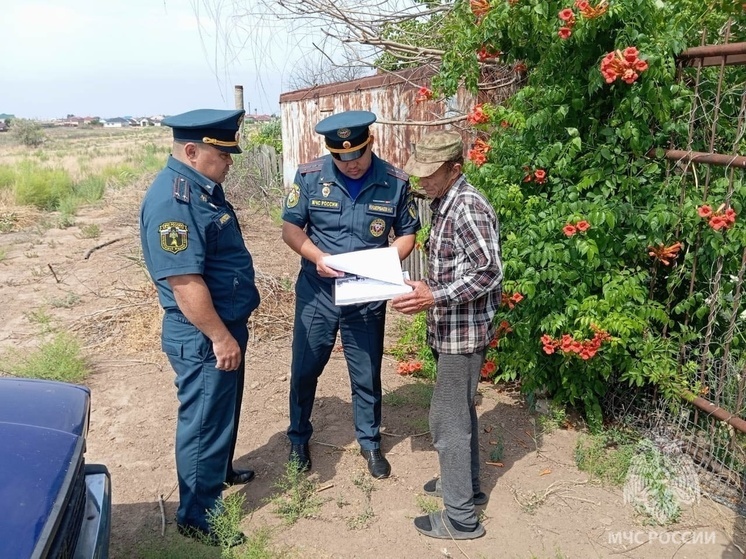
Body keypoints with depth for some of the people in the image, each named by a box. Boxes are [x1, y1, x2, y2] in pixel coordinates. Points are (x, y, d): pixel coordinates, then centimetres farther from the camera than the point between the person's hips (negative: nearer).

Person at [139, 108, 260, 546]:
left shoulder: (204, 186, 7)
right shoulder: (172, 201, -25)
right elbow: (184, 281, -28)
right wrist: (220, 337, -22)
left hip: (227, 325, 10)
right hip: (203, 337, -10)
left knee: (225, 409, 26)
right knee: (205, 420, 5)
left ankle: (221, 471, 48)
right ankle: (198, 515, 23)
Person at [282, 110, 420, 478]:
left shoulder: (396, 183, -8)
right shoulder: (309, 176, -9)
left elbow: (407, 233, 1)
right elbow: (290, 228, -3)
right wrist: (318, 257, -21)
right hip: (316, 293, 0)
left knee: (367, 376, 13)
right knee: (304, 370, 13)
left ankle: (370, 442, 36)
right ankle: (298, 438, 37)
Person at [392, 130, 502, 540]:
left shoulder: (468, 207, -20)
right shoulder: (444, 204, 9)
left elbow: (489, 273, -25)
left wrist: (435, 297, -28)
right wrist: (425, 290, 5)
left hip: (464, 331, -10)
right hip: (450, 329, 10)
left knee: (448, 419, -1)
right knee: (459, 411, 21)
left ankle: (460, 517, 14)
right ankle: (466, 484, 39)